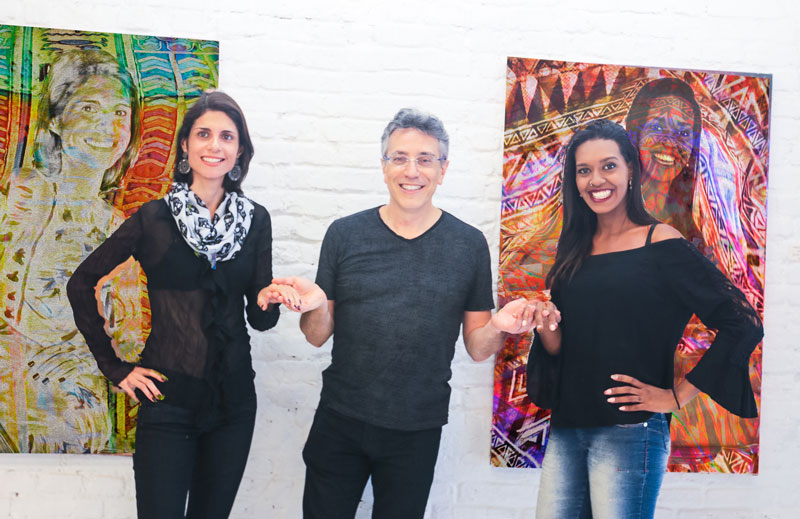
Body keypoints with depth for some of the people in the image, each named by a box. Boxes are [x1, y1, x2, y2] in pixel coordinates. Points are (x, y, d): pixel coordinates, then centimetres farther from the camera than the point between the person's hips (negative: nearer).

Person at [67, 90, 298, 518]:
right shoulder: (154, 218, -5)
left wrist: (268, 301, -18)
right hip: (168, 398, -3)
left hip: (233, 401, 3)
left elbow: (259, 319, 5)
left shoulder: (255, 219, 3)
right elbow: (81, 285, 2)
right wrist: (114, 367, 0)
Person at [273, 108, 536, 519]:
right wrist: (315, 307, -18)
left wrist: (499, 328, -18)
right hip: (339, 423, 0)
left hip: (418, 432, 0)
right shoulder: (345, 234, -2)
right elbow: (319, 336, 3)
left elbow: (476, 347, 3)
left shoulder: (469, 245, -2)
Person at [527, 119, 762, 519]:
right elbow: (559, 350, 13)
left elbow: (742, 323, -11)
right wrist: (548, 327, -9)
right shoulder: (573, 252, 10)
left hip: (629, 432, -5)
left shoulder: (660, 243, -6)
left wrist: (678, 395, -9)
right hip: (565, 430, 5)